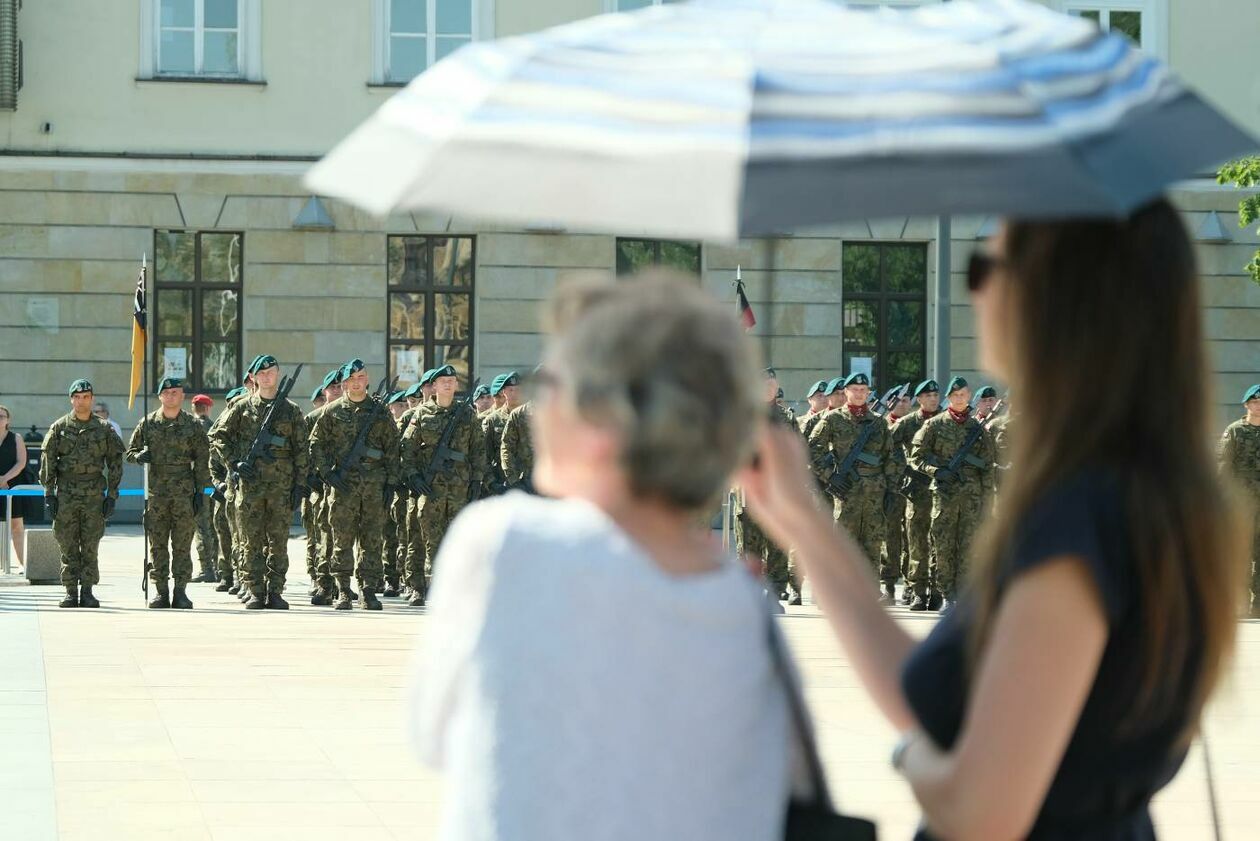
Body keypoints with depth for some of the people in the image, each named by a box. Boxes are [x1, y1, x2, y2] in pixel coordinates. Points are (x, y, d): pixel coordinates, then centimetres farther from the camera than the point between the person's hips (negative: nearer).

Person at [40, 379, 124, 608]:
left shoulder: (104, 429, 5)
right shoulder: (59, 428, 4)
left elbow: (115, 463, 7)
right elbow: (47, 463, 4)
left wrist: (112, 495, 1)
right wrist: (49, 494, -2)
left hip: (94, 495, 0)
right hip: (66, 494, 0)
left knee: (90, 547, 0)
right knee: (68, 547, 1)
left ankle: (87, 592, 5)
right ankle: (71, 592, 5)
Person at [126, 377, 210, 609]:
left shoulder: (192, 425, 5)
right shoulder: (148, 423, 7)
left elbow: (202, 460, 5)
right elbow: (130, 451, 14)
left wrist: (200, 492, -1)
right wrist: (139, 456, -10)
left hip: (184, 493, -1)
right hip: (156, 492, 1)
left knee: (182, 544, 0)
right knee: (157, 544, 1)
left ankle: (180, 591, 3)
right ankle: (159, 591, 6)